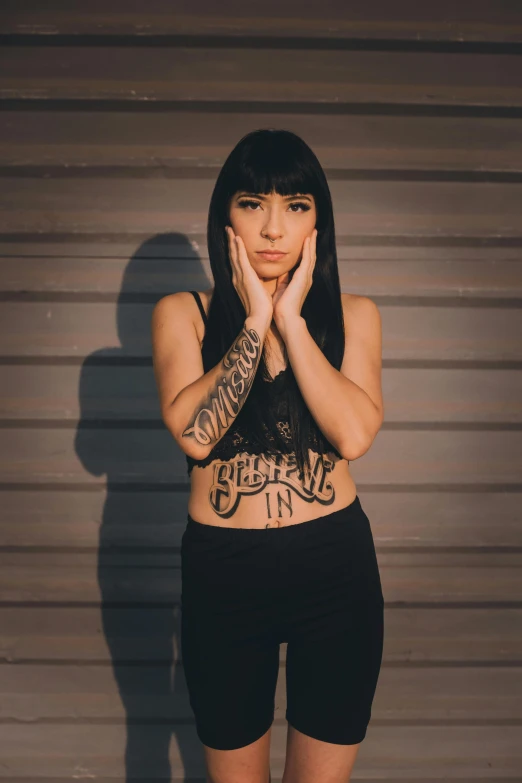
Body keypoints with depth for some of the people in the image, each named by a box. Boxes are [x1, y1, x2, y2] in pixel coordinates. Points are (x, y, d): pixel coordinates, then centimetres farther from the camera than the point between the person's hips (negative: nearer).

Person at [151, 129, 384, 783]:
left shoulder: (353, 315, 1)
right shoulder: (182, 313, -2)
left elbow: (353, 435, -16)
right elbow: (193, 432, -18)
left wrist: (291, 319, -14)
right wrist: (255, 319, -15)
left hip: (337, 565, 1)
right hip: (222, 569, 0)